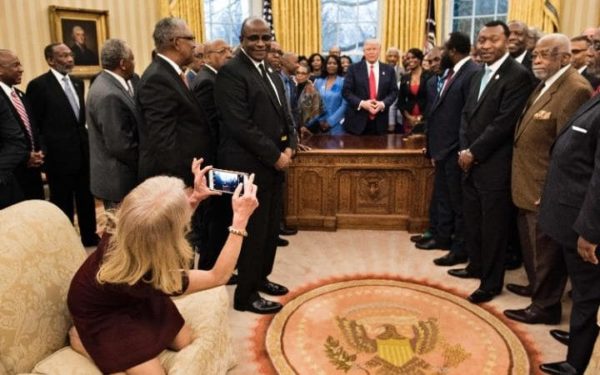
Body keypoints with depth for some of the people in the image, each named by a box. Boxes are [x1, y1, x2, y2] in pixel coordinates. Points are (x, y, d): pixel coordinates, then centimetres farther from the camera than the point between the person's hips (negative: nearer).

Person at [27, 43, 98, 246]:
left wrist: (85, 139, 11)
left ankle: (90, 237, 32)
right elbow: (35, 124, -10)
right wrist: (45, 151, -10)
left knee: (86, 198, 16)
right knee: (63, 202, 7)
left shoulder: (77, 82, 10)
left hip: (82, 151, 6)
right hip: (59, 155, -6)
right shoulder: (38, 85, -11)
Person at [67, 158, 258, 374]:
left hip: (134, 297, 6)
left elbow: (167, 225, -2)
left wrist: (195, 198, -19)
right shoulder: (147, 279, -43)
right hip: (104, 316, -6)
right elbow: (218, 276, -31)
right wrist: (240, 219, -35)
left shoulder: (124, 232, -29)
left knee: (185, 342, 9)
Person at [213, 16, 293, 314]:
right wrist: (275, 156, -16)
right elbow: (240, 125, -21)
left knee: (271, 228, 17)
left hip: (274, 164, 9)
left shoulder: (271, 73, 15)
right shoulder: (231, 72, -13)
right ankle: (245, 295, 16)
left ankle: (260, 278, 35)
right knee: (254, 231, 1)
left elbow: (282, 114, 18)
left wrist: (287, 148, 0)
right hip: (250, 167, -9)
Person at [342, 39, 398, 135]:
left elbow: (394, 91, 6)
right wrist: (361, 103, -17)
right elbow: (346, 91, -2)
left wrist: (383, 104, -13)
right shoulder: (353, 68, 3)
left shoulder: (389, 70, 10)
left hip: (380, 121, 2)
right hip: (357, 120, -2)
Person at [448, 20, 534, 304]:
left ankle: (492, 282, 18)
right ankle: (476, 266, 36)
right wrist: (464, 150, 0)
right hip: (471, 162, 8)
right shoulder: (479, 75, 14)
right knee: (472, 220, 18)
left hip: (495, 165, -8)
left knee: (493, 226, 4)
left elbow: (504, 122, -19)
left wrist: (473, 152, -15)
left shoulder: (517, 75, -13)